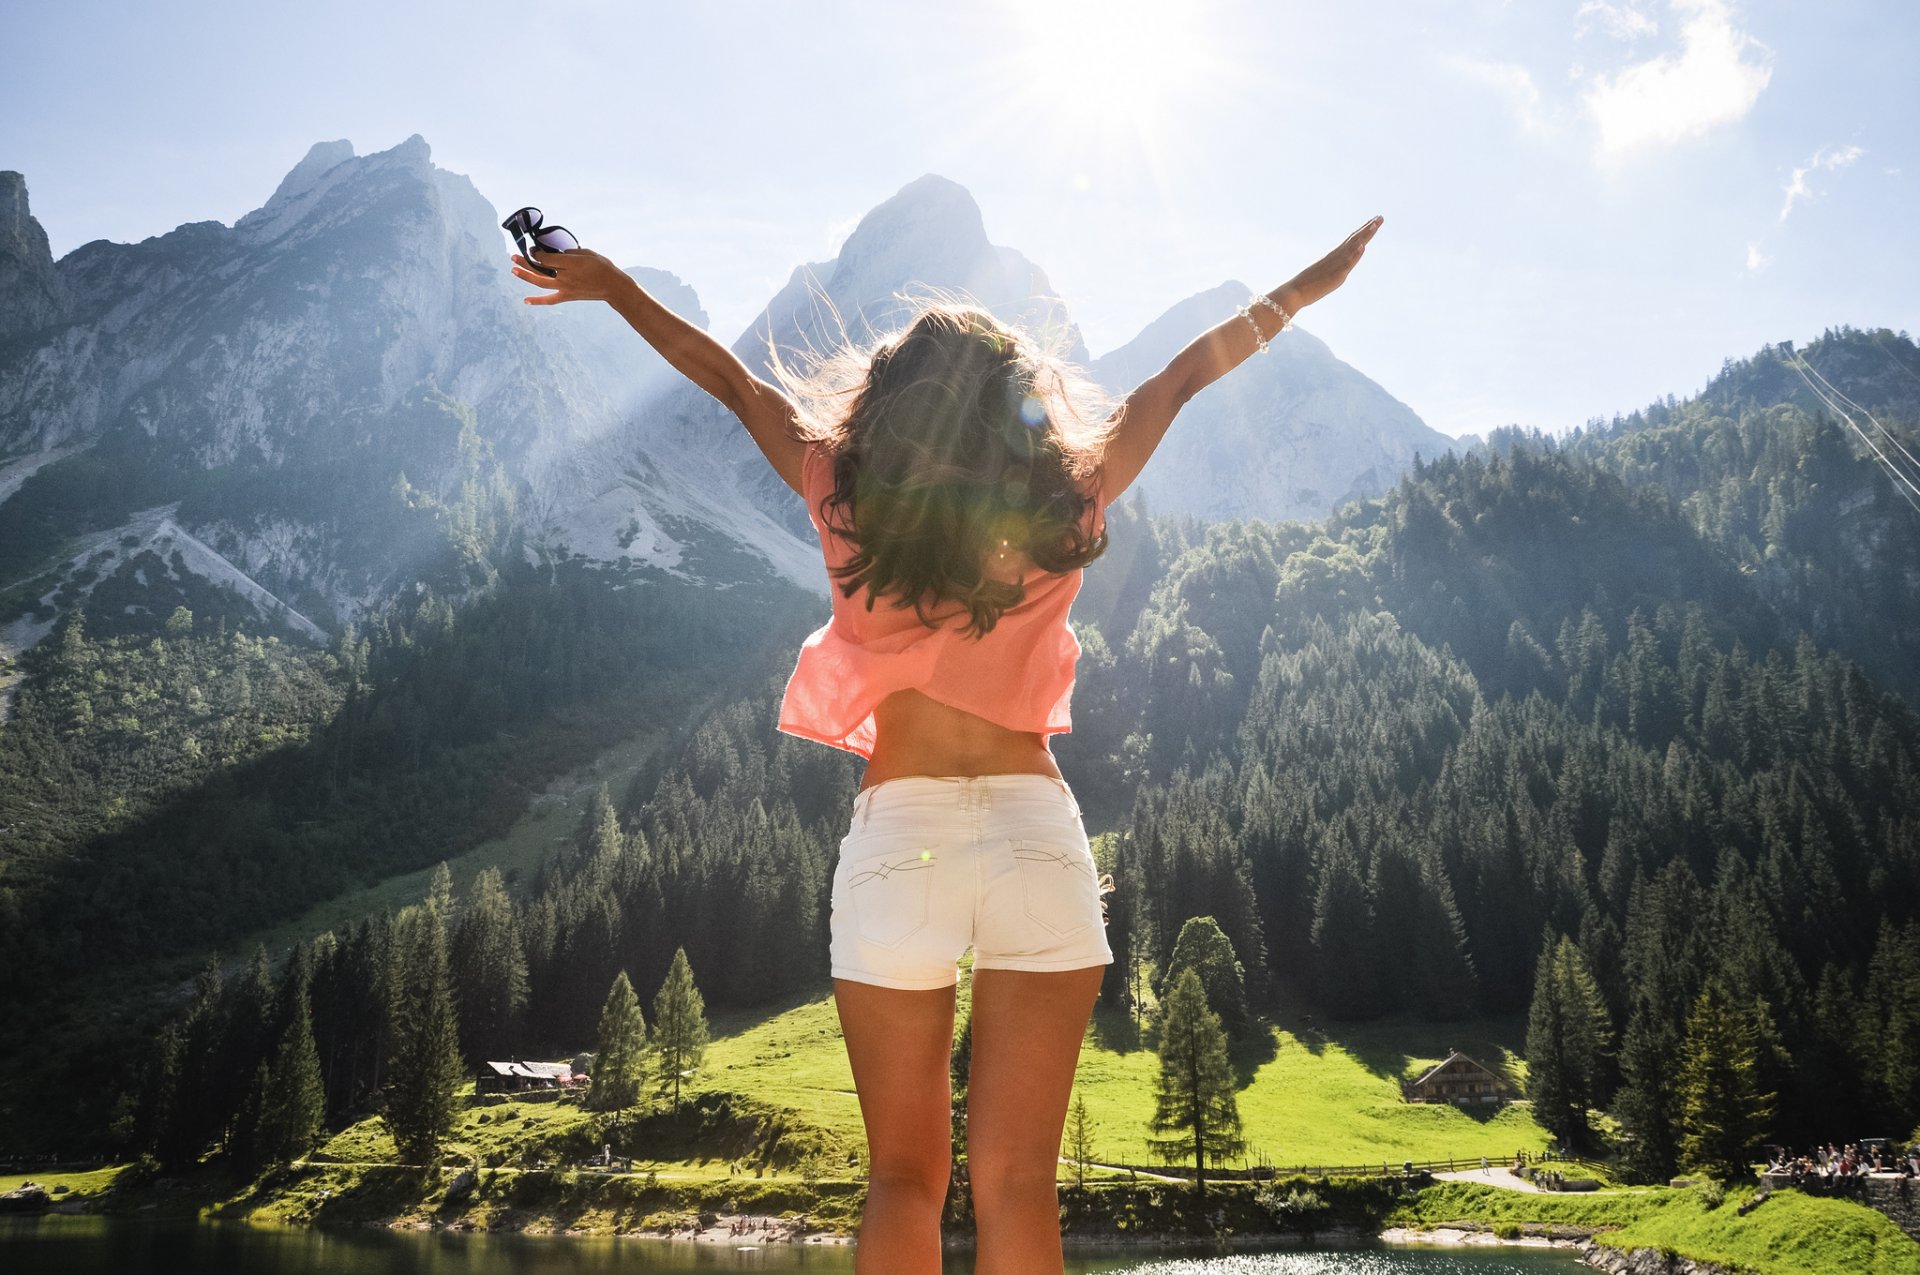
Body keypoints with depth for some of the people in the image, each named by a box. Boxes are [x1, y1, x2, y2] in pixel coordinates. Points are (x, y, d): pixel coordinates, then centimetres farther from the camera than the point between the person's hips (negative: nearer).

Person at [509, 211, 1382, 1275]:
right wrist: (1309, 285, 26)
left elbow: (734, 381, 14)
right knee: (1015, 1180, 1)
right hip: (1035, 834, 0)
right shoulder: (1065, 509, 0)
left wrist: (614, 289, 28)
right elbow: (1182, 377, 13)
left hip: (897, 838, 0)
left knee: (902, 1177, 10)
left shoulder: (848, 503, 0)